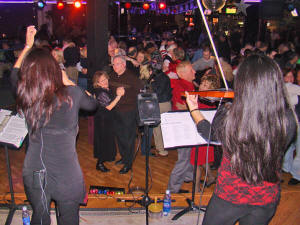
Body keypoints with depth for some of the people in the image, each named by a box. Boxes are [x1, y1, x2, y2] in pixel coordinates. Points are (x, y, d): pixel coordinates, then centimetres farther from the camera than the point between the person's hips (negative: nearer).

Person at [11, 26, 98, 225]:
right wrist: (67, 81, 9)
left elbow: (14, 74, 12)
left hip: (34, 173, 3)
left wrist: (28, 46, 18)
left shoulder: (24, 95, -12)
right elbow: (93, 104, 5)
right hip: (66, 174, -2)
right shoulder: (71, 94, -19)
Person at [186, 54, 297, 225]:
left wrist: (194, 108, 16)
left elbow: (209, 133, -2)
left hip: (230, 195, -2)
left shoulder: (228, 115, -26)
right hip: (268, 198, 3)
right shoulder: (288, 119, -21)